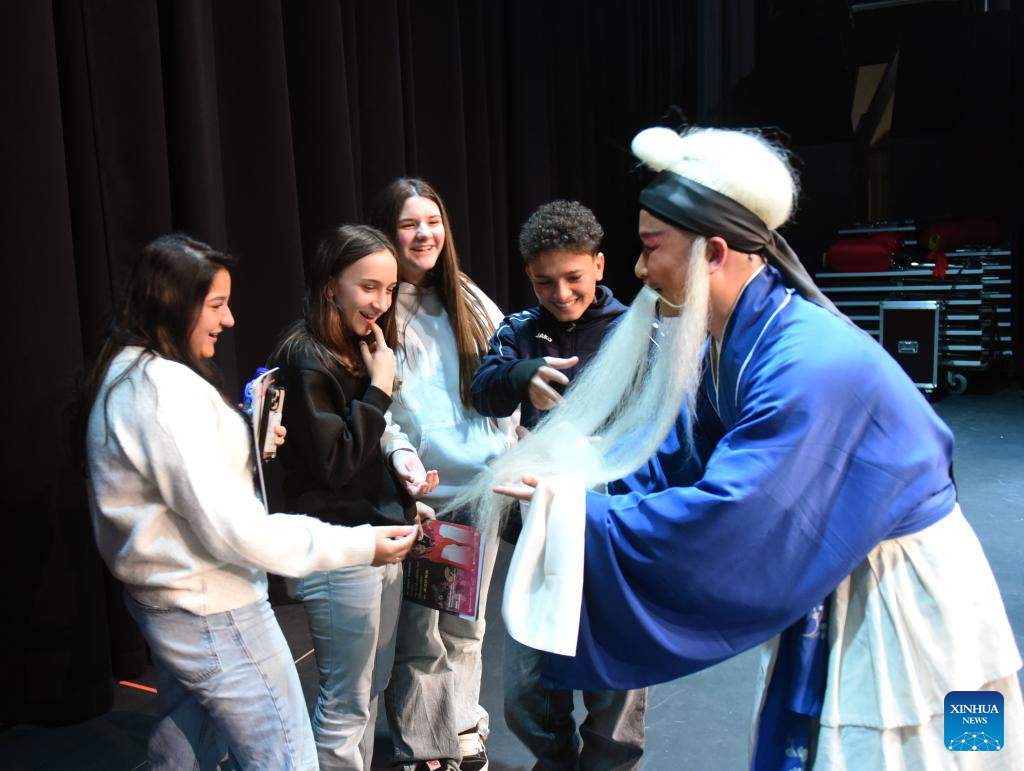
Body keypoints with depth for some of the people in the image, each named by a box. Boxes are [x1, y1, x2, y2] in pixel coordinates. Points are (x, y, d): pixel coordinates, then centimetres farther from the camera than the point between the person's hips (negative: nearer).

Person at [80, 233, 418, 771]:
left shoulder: (125, 375, 8)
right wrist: (359, 545, -23)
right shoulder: (167, 390, -23)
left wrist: (245, 447, 3)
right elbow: (231, 527, -26)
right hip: (214, 611, -10)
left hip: (165, 600, 10)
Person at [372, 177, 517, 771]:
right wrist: (401, 456, -28)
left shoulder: (470, 301, 10)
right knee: (419, 637, 2)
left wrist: (512, 454, 6)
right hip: (418, 497, -4)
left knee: (466, 627, 17)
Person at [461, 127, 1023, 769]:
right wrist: (575, 476, -7)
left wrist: (582, 516, -27)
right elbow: (676, 450, 4)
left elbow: (720, 522, -33)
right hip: (834, 589, 8)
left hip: (904, 605, -8)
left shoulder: (811, 364, -32)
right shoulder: (731, 341, -3)